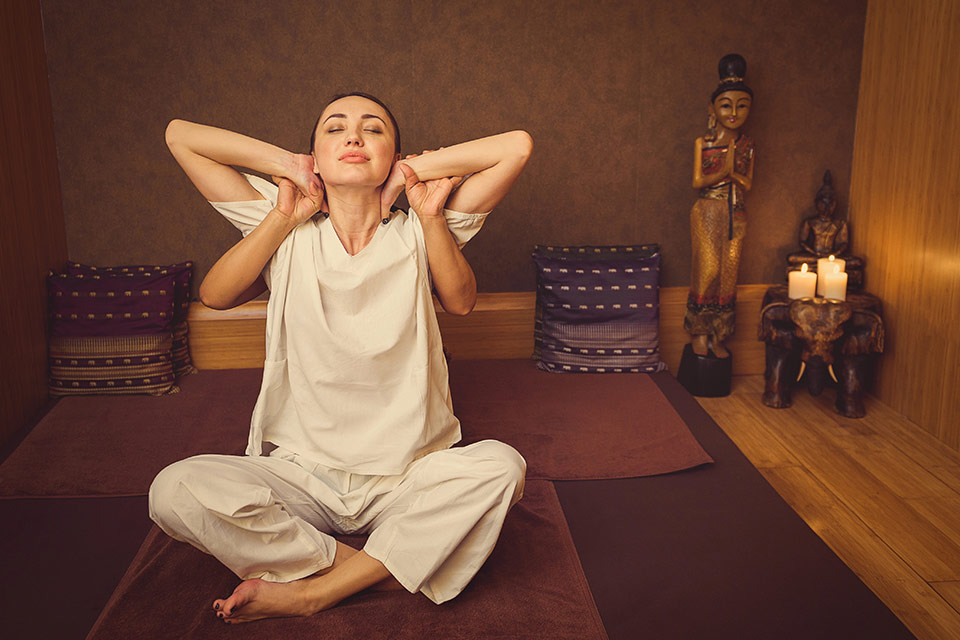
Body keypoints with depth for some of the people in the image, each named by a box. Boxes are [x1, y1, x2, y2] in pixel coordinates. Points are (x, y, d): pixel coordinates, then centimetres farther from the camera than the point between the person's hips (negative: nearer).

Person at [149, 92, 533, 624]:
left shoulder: (414, 232, 3)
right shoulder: (292, 233, 5)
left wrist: (431, 215, -9)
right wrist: (284, 214, -7)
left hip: (405, 478, 0)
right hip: (300, 473, 0)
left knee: (500, 465, -29)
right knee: (175, 491, -24)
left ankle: (311, 591, -18)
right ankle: (378, 568, -15)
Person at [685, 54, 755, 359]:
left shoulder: (746, 145, 5)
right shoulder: (703, 143, -3)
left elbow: (747, 184, 2)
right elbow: (697, 182, -6)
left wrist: (733, 171, -15)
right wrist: (724, 171, -18)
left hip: (735, 215, 3)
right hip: (708, 213, -3)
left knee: (728, 273, 3)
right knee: (707, 270, -5)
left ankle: (718, 336, 13)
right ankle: (699, 331, 11)